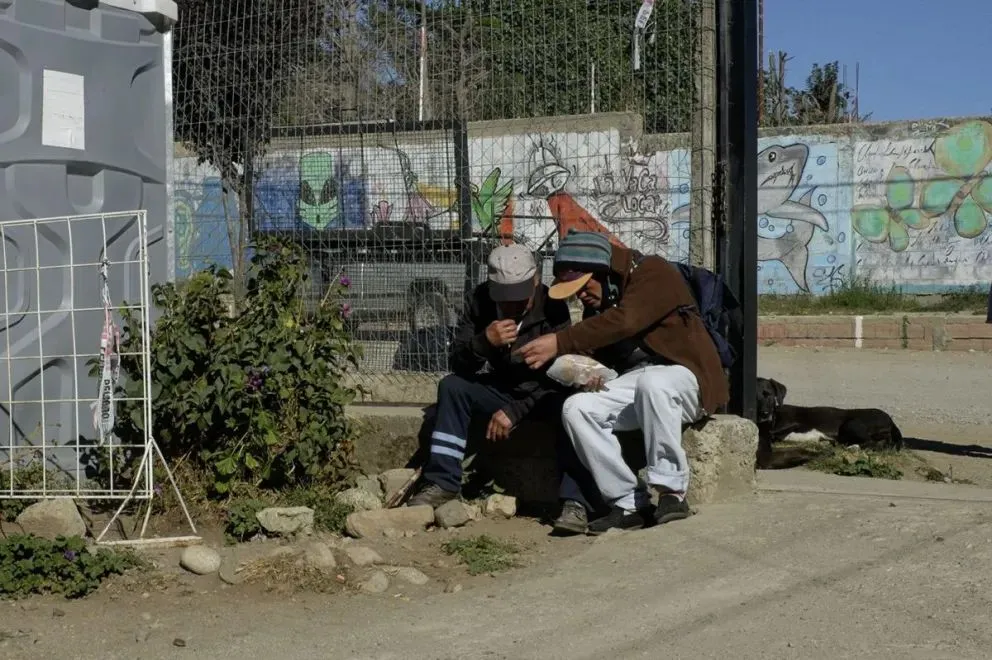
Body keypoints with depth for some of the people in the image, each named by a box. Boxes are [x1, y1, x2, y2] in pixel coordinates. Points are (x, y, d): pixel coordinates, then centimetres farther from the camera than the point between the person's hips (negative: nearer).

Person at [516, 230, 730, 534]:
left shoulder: (653, 273, -12)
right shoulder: (597, 303, 13)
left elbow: (624, 322, -29)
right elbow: (596, 351, 20)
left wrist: (560, 343, -34)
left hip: (684, 376, -7)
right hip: (635, 381, 7)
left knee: (652, 383, -40)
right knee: (576, 408, -18)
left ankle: (672, 491, -29)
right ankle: (629, 503, -19)